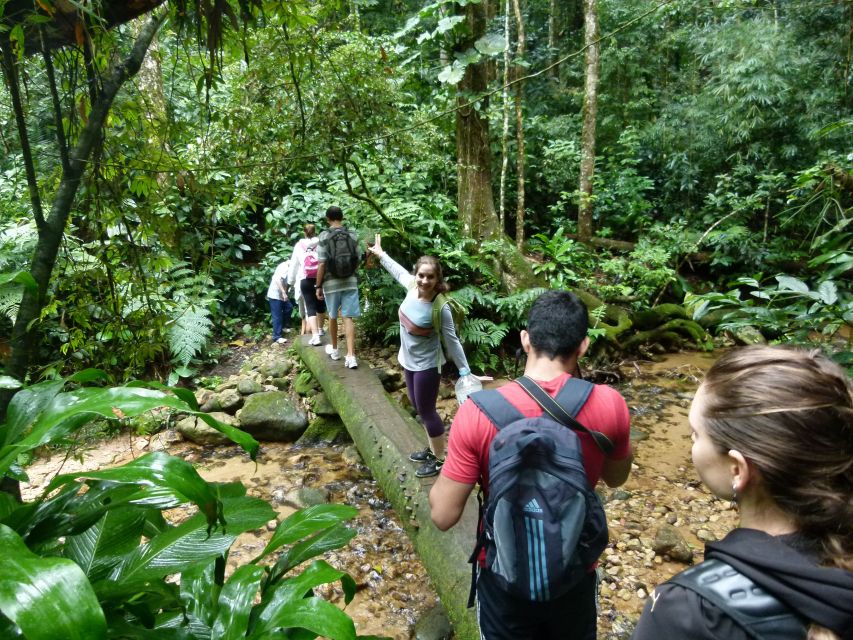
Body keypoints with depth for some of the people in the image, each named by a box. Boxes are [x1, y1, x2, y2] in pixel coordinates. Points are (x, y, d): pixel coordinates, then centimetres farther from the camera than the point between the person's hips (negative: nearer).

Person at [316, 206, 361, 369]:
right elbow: (357, 260, 9)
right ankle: (351, 355, -9)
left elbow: (322, 264, -9)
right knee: (348, 318, -1)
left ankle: (334, 349, 31)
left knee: (333, 316, 16)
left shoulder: (324, 236, -7)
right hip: (350, 281, 2)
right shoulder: (353, 235, 2)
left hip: (331, 283, -1)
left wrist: (318, 286, -1)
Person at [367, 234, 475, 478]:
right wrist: (380, 253, 24)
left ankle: (439, 459, 23)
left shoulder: (440, 308, -27)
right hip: (409, 361, 8)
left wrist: (465, 371, -17)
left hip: (427, 366, -8)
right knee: (418, 407, 21)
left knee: (426, 411, 5)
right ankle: (432, 449, 40)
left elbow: (452, 341, -20)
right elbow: (398, 270, 12)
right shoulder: (412, 287, -11)